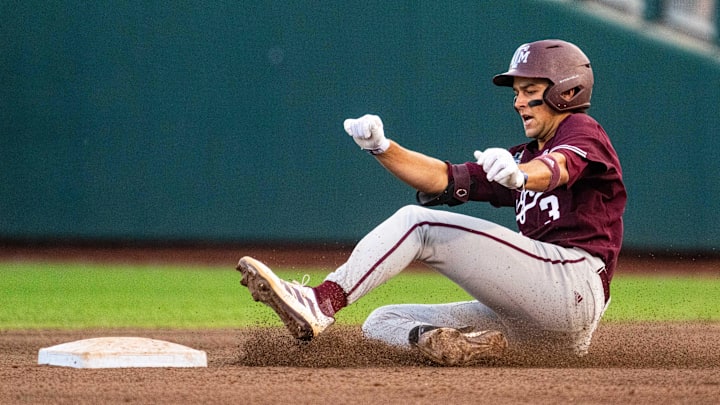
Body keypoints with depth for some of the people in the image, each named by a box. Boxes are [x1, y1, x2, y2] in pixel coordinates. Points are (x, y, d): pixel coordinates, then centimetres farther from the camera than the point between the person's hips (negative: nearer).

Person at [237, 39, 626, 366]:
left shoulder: (583, 131, 5)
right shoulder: (523, 157, 29)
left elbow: (556, 169, -21)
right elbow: (445, 179, 15)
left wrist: (518, 174, -45)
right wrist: (382, 148, -2)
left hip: (571, 281, -9)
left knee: (416, 222, -15)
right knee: (382, 322, 5)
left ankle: (320, 304, -28)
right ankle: (463, 344, -27)